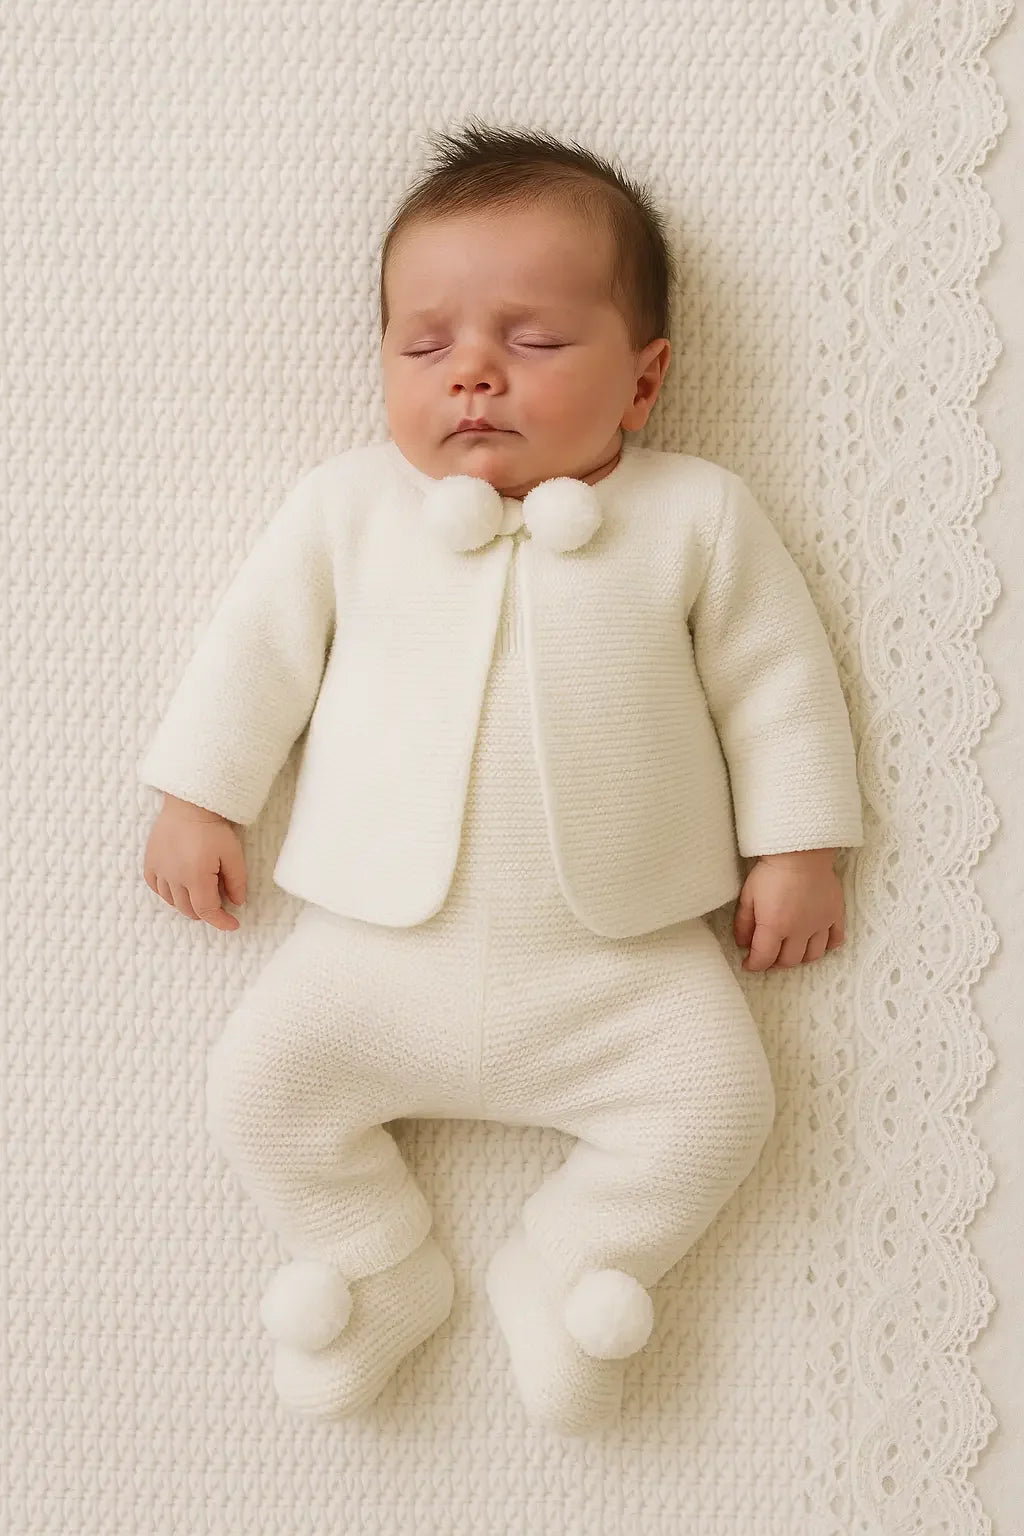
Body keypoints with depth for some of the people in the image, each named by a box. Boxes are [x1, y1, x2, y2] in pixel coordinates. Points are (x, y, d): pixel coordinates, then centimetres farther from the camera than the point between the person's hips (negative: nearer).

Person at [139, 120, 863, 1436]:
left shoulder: (696, 514, 1)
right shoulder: (346, 505, 4)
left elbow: (775, 676, 5)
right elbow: (258, 642, 9)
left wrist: (796, 848, 3)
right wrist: (198, 797, 7)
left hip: (622, 958, -1)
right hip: (380, 939, 1)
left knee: (718, 1101, -13)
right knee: (257, 1083, -8)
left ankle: (568, 1274, 11)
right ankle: (374, 1269, 14)